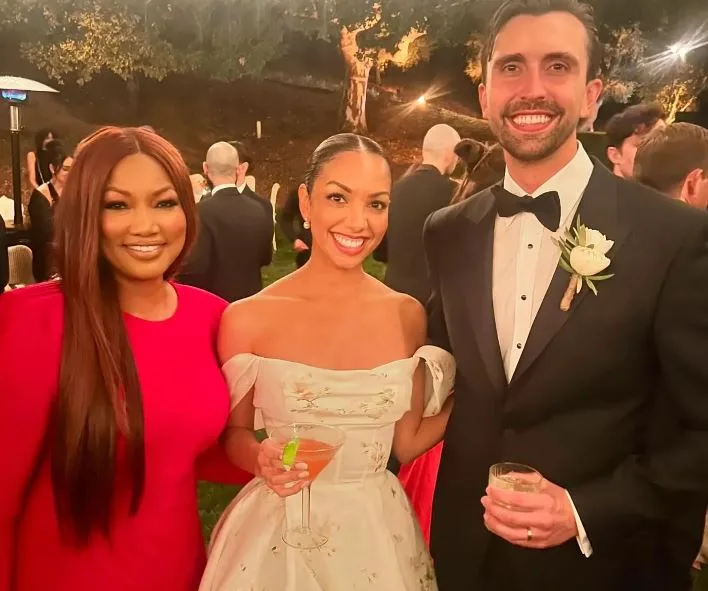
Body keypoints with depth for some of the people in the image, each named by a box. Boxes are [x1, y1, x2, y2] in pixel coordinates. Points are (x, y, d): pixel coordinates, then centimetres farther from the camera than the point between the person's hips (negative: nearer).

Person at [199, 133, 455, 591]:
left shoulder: (407, 315, -7)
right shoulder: (248, 319, -15)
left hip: (378, 533, 3)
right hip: (279, 536, -2)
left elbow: (406, 444, 1)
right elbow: (234, 434, -1)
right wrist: (261, 459, -21)